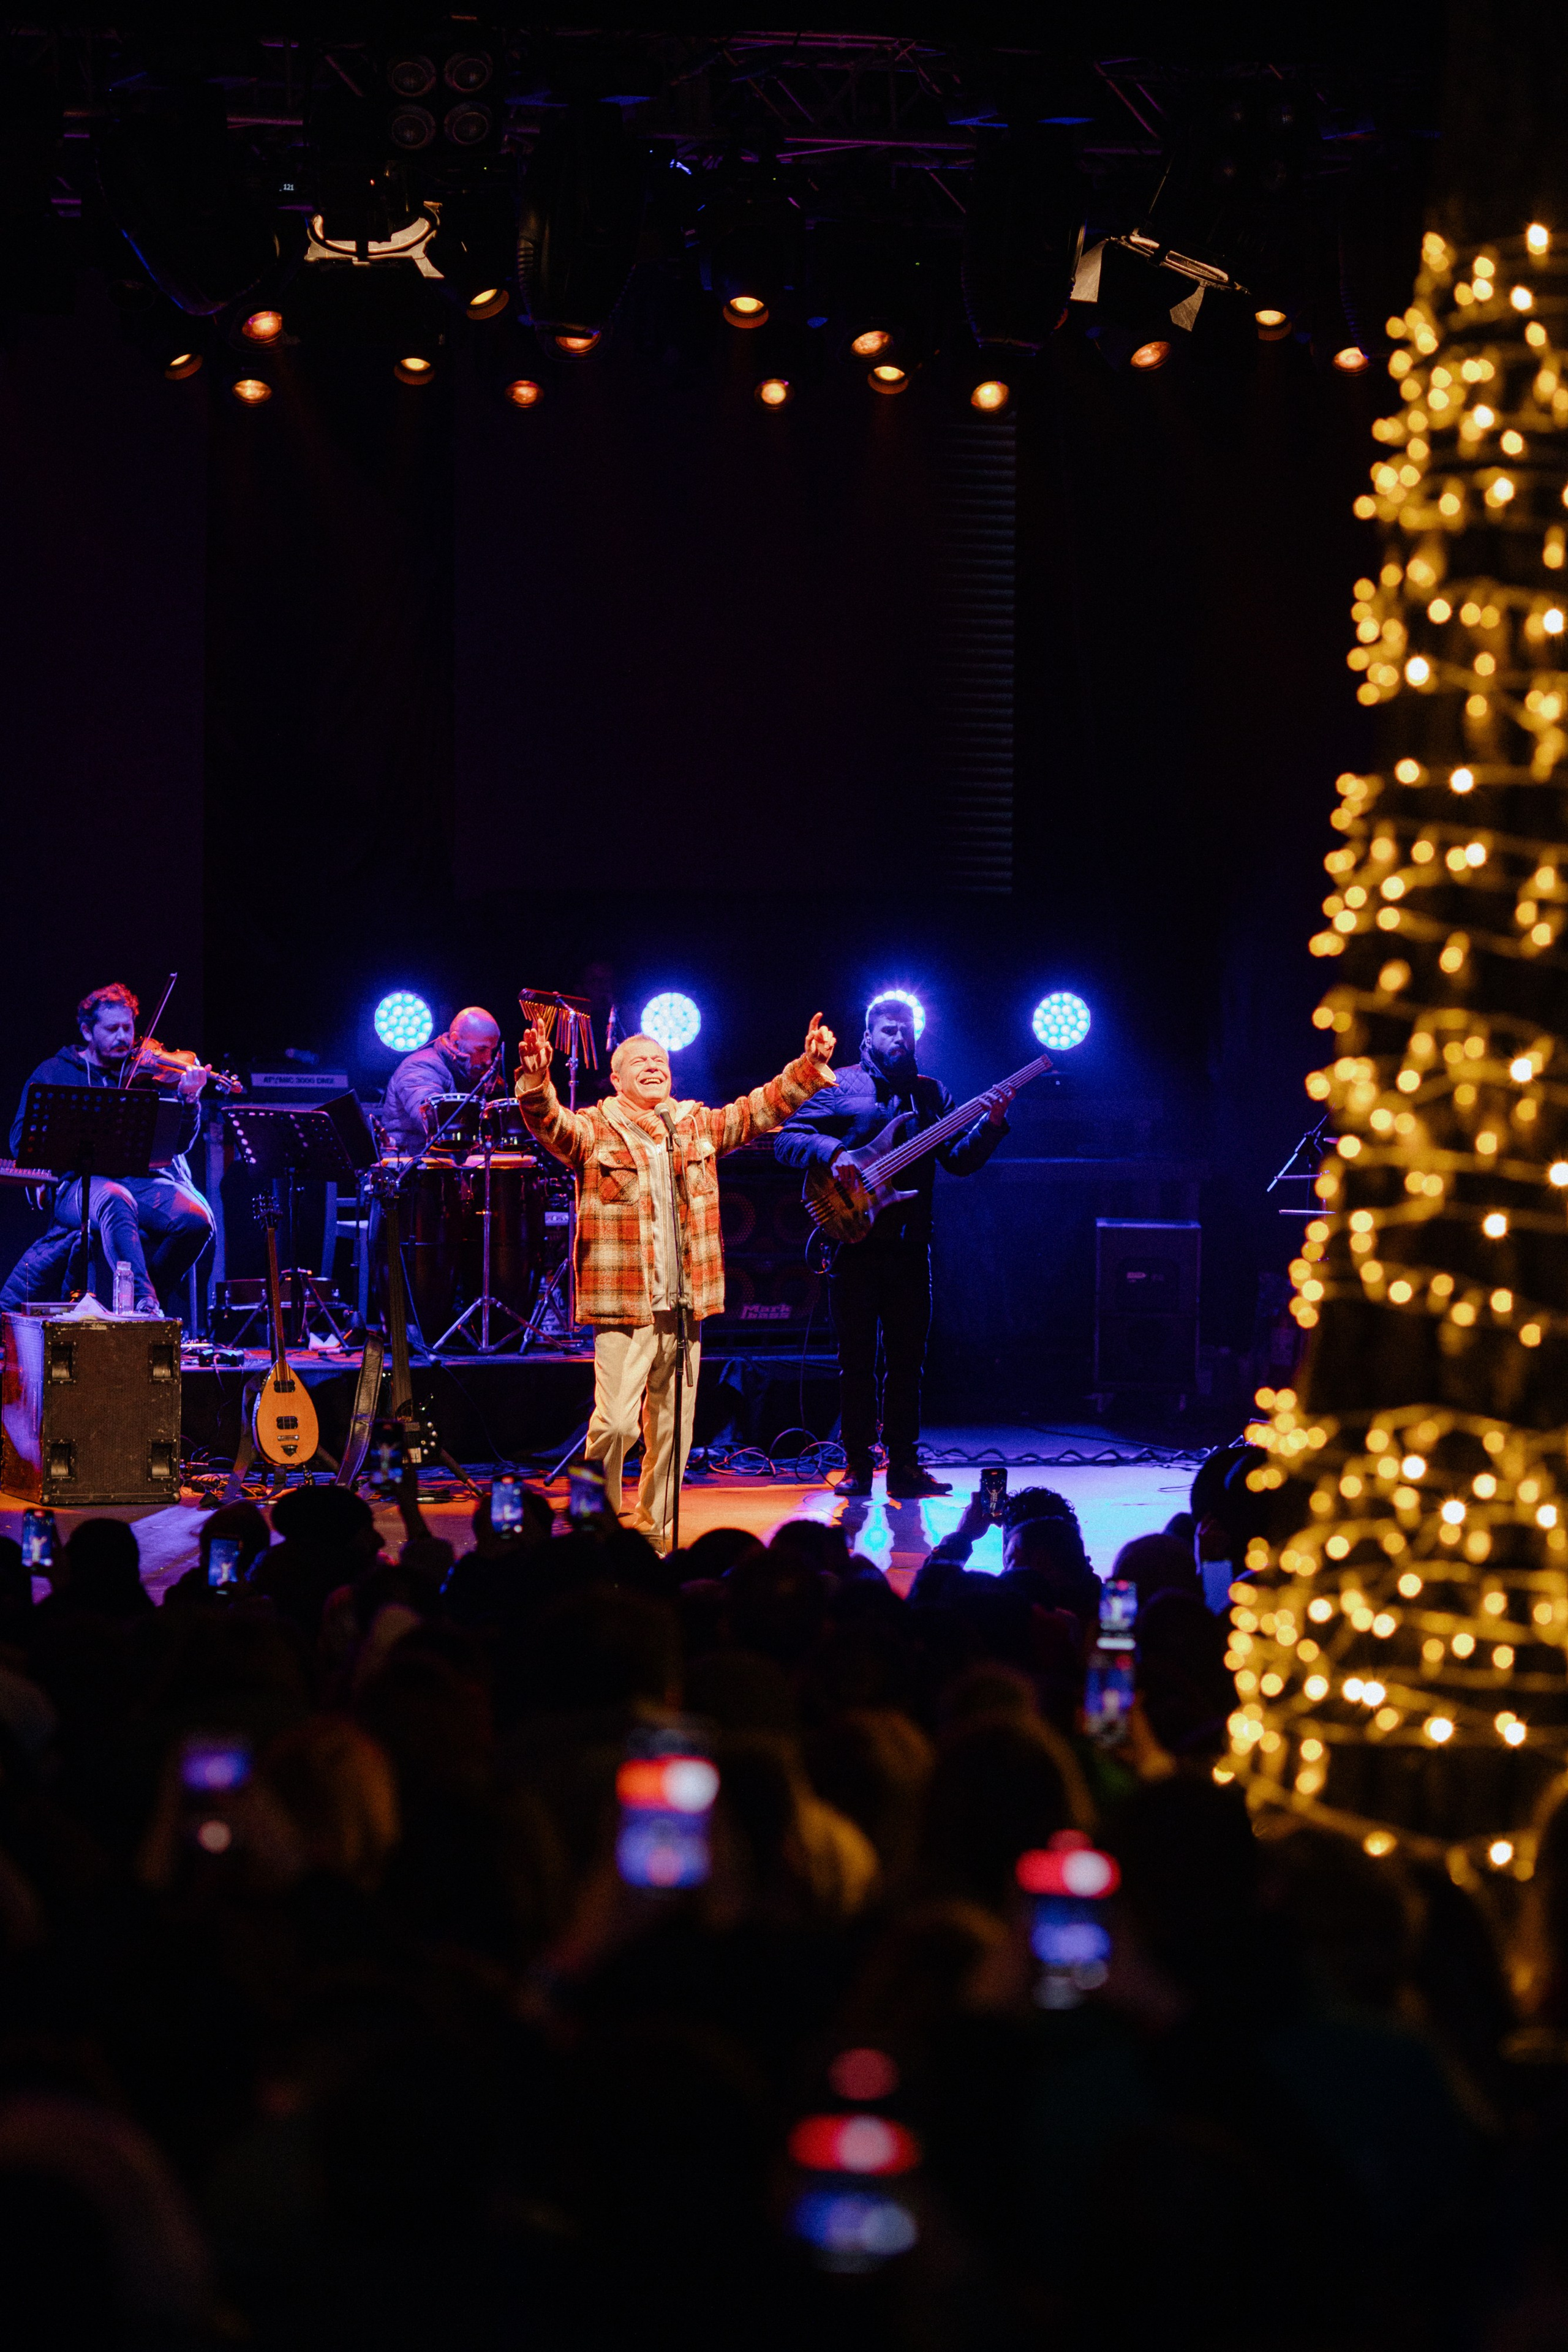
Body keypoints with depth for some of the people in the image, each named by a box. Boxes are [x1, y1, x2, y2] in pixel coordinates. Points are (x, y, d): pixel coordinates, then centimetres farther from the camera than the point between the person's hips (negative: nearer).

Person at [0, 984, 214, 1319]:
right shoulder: (55, 1073, 16)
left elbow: (180, 1142, 11)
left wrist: (188, 1100, -11)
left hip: (146, 1179, 3)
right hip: (82, 1184, -3)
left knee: (196, 1218, -29)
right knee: (116, 1203, -40)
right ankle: (143, 1301, -52)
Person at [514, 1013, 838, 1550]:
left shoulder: (699, 1126, 15)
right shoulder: (595, 1130, 0)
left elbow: (763, 1108, 15)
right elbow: (551, 1124, -18)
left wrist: (810, 1065, 3)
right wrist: (536, 1081, -38)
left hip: (684, 1305, 5)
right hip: (623, 1305, -5)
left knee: (671, 1429, 9)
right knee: (615, 1423, -13)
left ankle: (654, 1530, 21)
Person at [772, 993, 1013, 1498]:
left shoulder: (931, 1094, 14)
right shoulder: (838, 1087, 4)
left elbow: (961, 1160, 6)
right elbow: (788, 1141, -3)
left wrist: (990, 1124, -11)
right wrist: (834, 1153, -20)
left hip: (909, 1242, 3)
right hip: (854, 1241, -3)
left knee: (907, 1356, 4)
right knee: (856, 1356, 1)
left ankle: (903, 1464, 8)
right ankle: (857, 1464, 6)